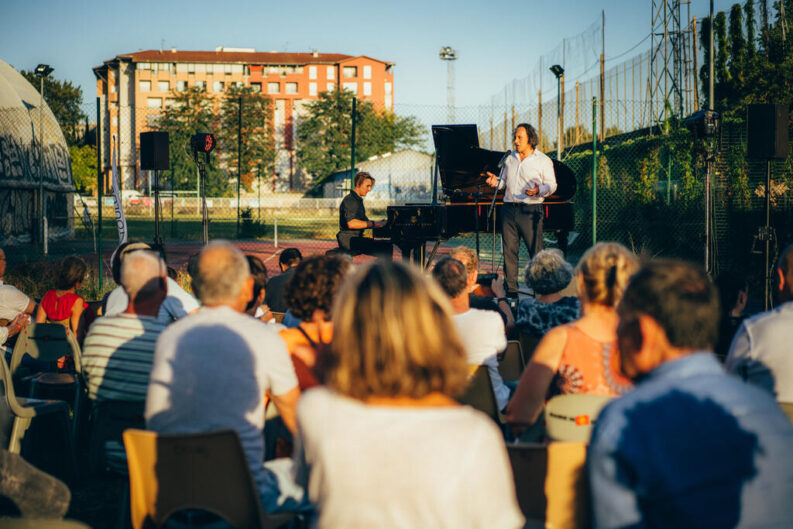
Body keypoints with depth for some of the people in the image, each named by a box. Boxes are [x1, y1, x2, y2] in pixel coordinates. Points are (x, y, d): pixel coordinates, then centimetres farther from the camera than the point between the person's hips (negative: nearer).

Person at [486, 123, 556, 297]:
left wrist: (539, 191, -20)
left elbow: (552, 185, 0)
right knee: (509, 251, 4)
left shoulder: (543, 161, 2)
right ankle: (511, 290, 10)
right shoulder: (509, 159, 15)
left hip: (530, 211, -4)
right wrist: (496, 181, -2)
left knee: (536, 252, -6)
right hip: (509, 209, 4)